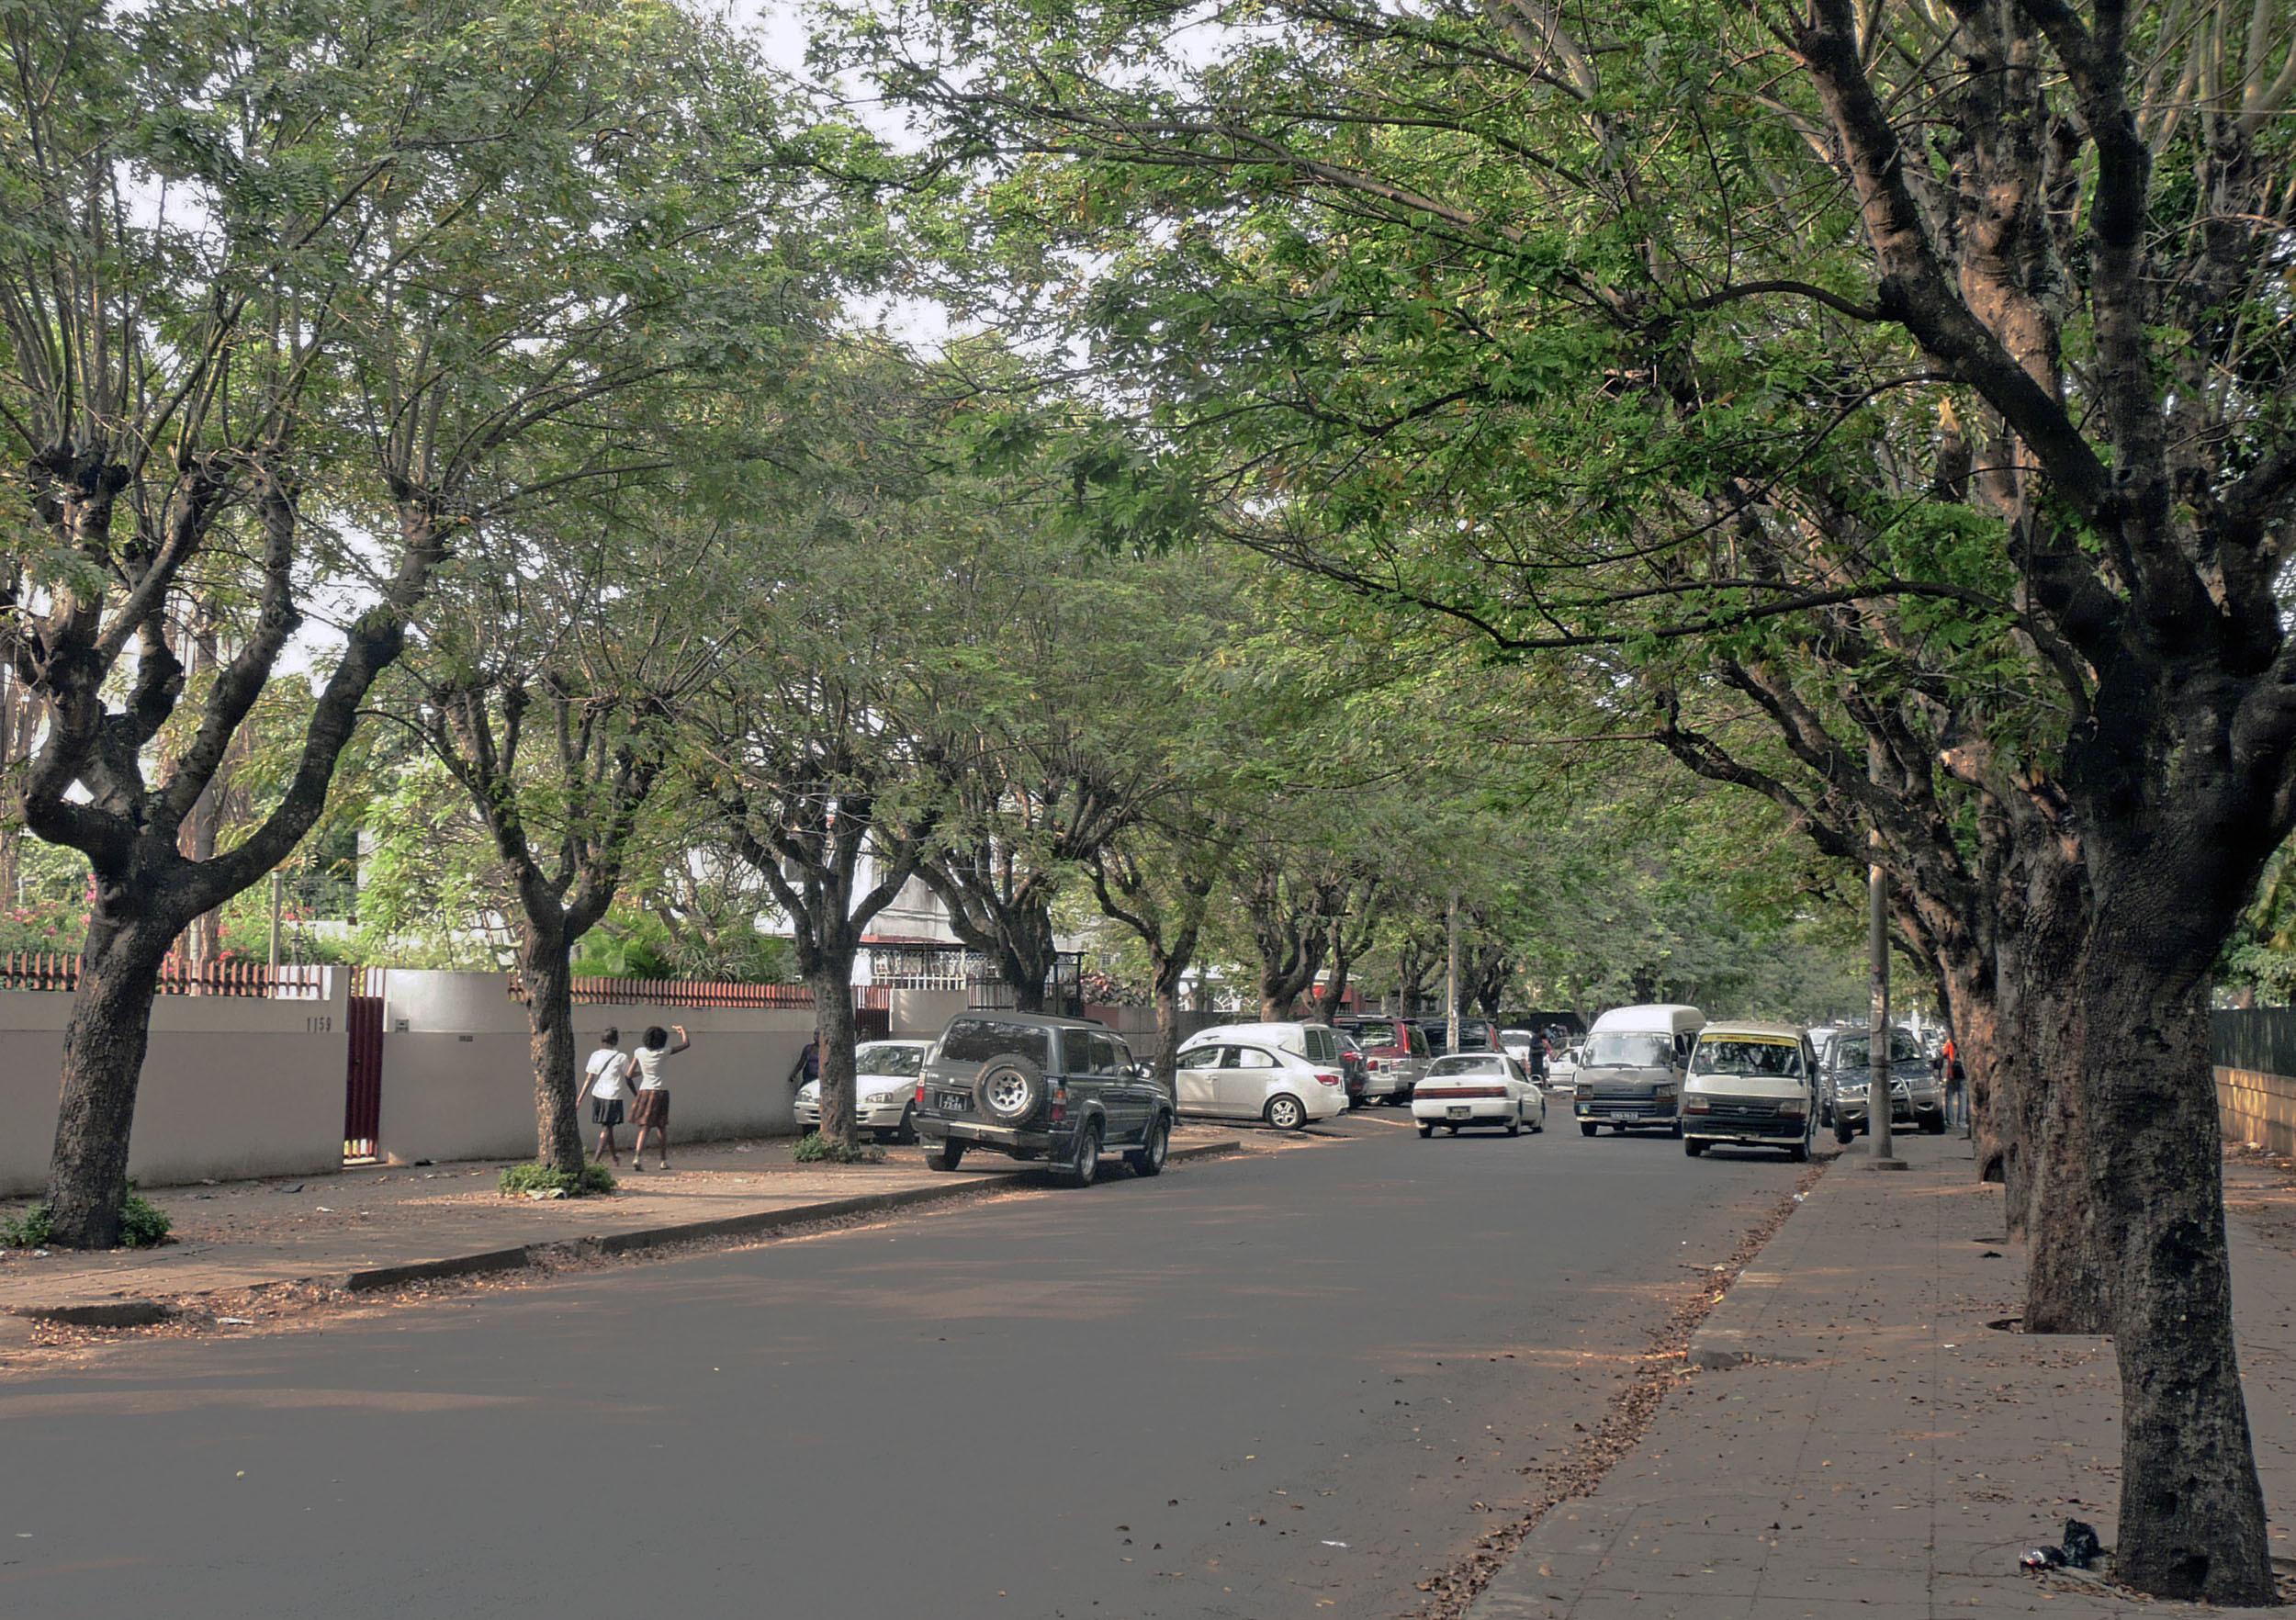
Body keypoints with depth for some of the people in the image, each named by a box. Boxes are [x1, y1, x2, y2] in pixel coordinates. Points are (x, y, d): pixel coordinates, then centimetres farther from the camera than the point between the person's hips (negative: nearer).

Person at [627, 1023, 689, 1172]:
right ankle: (663, 1161, 15)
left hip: (644, 1091, 2)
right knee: (661, 1127, 11)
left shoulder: (639, 1052, 0)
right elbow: (686, 1044, 3)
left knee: (644, 1127, 3)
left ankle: (637, 1157, -16)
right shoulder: (665, 1052, -5)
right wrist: (682, 1030, 19)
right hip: (661, 1091, -2)